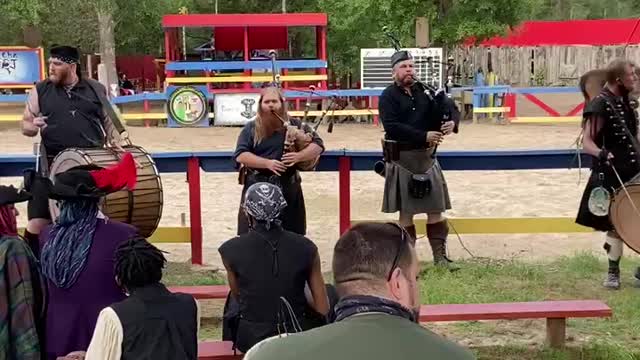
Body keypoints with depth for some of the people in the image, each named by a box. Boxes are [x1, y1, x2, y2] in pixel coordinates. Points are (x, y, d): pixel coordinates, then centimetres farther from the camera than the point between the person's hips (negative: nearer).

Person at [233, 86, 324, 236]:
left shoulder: (294, 125, 3)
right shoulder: (251, 128, 1)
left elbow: (318, 144, 2)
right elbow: (240, 155, -9)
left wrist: (299, 156, -17)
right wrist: (267, 163, -21)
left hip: (288, 188, 1)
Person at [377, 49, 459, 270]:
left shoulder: (424, 91, 8)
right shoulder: (388, 97, -6)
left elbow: (451, 108, 8)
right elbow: (392, 127, -19)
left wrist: (452, 122, -16)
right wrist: (424, 136, -24)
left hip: (427, 157, 5)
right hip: (402, 159, -4)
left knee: (436, 208, 5)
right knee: (406, 211, 4)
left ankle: (440, 256, 11)